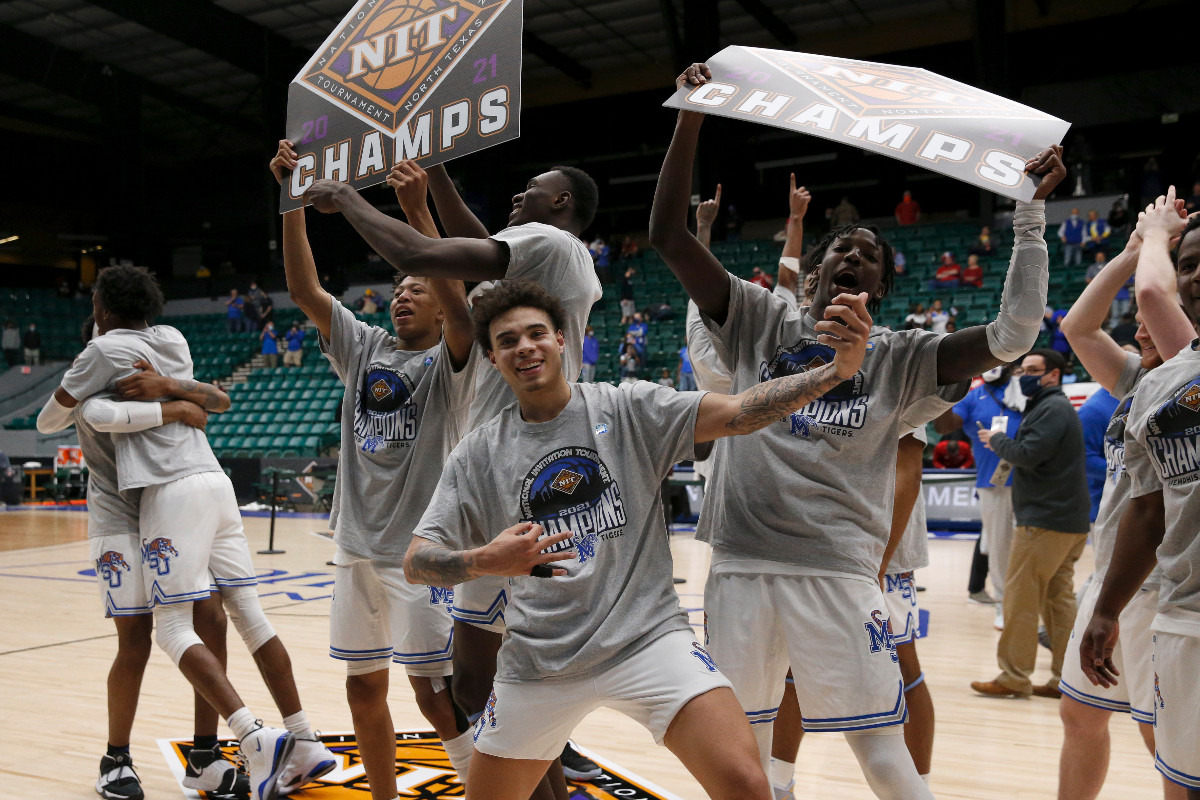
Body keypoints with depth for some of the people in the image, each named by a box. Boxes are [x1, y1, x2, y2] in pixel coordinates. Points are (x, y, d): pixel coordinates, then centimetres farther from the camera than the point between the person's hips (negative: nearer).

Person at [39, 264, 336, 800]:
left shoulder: (105, 349, 2)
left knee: (174, 627, -4)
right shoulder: (173, 340, 19)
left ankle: (255, 737, -18)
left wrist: (64, 416, 33)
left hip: (171, 490, -6)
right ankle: (305, 745, 6)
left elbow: (50, 417, 12)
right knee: (249, 615, 7)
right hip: (215, 479, 7)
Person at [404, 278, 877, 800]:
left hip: (645, 635, -2)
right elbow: (416, 562, -1)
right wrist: (485, 561, -23)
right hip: (539, 658, 3)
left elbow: (736, 412, -13)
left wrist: (838, 369, -28)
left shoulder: (628, 409, -1)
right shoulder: (477, 455, 3)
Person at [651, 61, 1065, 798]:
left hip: (838, 571, -1)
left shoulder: (898, 359, 6)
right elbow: (668, 235, 1)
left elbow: (1013, 337, -7)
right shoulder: (760, 322, 7)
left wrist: (1030, 214, -10)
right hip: (741, 565, 2)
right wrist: (692, 114, -4)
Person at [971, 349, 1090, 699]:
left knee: (1020, 599, -5)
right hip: (1065, 521, 11)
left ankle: (1014, 677, -1)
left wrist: (996, 440, -5)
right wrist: (1002, 443, 4)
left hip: (1045, 521, -11)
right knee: (1059, 599, 11)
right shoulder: (1054, 406, 21)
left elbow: (1028, 454, -21)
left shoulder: (1053, 408, -13)